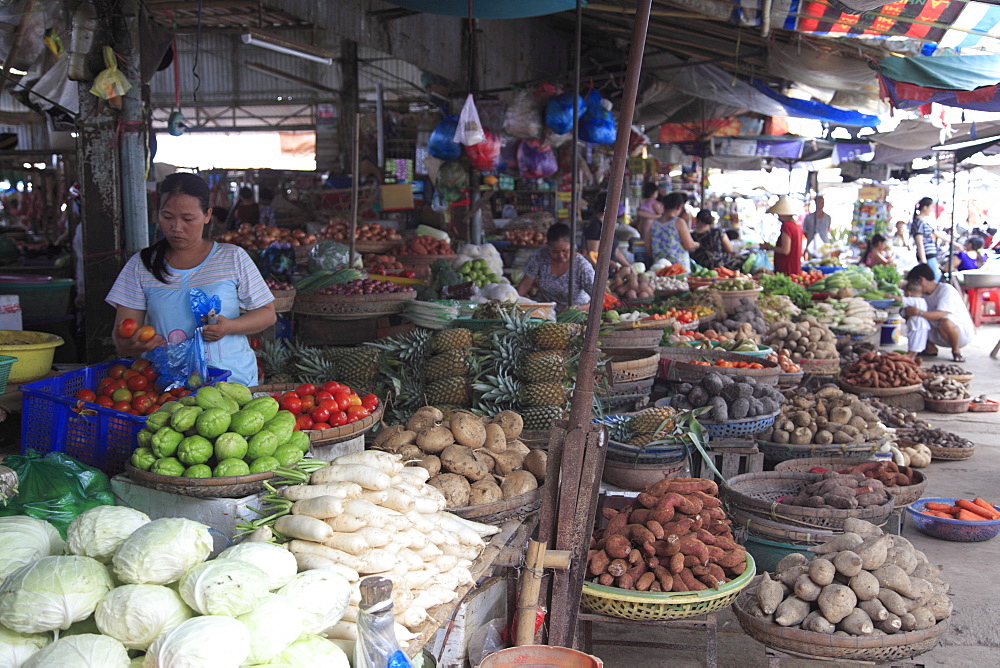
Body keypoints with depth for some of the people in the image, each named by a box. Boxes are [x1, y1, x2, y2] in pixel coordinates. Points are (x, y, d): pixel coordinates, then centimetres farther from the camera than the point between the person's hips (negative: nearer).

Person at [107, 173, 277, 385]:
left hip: (229, 379, -1)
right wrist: (126, 343, -18)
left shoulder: (233, 258, 7)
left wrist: (229, 326, -9)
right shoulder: (140, 266, 10)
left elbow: (267, 313, 9)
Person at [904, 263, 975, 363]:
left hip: (963, 333, -7)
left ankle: (956, 351, -14)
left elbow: (942, 314, -33)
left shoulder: (946, 290, -18)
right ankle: (930, 348, 6)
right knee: (914, 320, -5)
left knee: (945, 322, -40)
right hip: (939, 336, 7)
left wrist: (919, 312, -45)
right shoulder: (924, 294, 5)